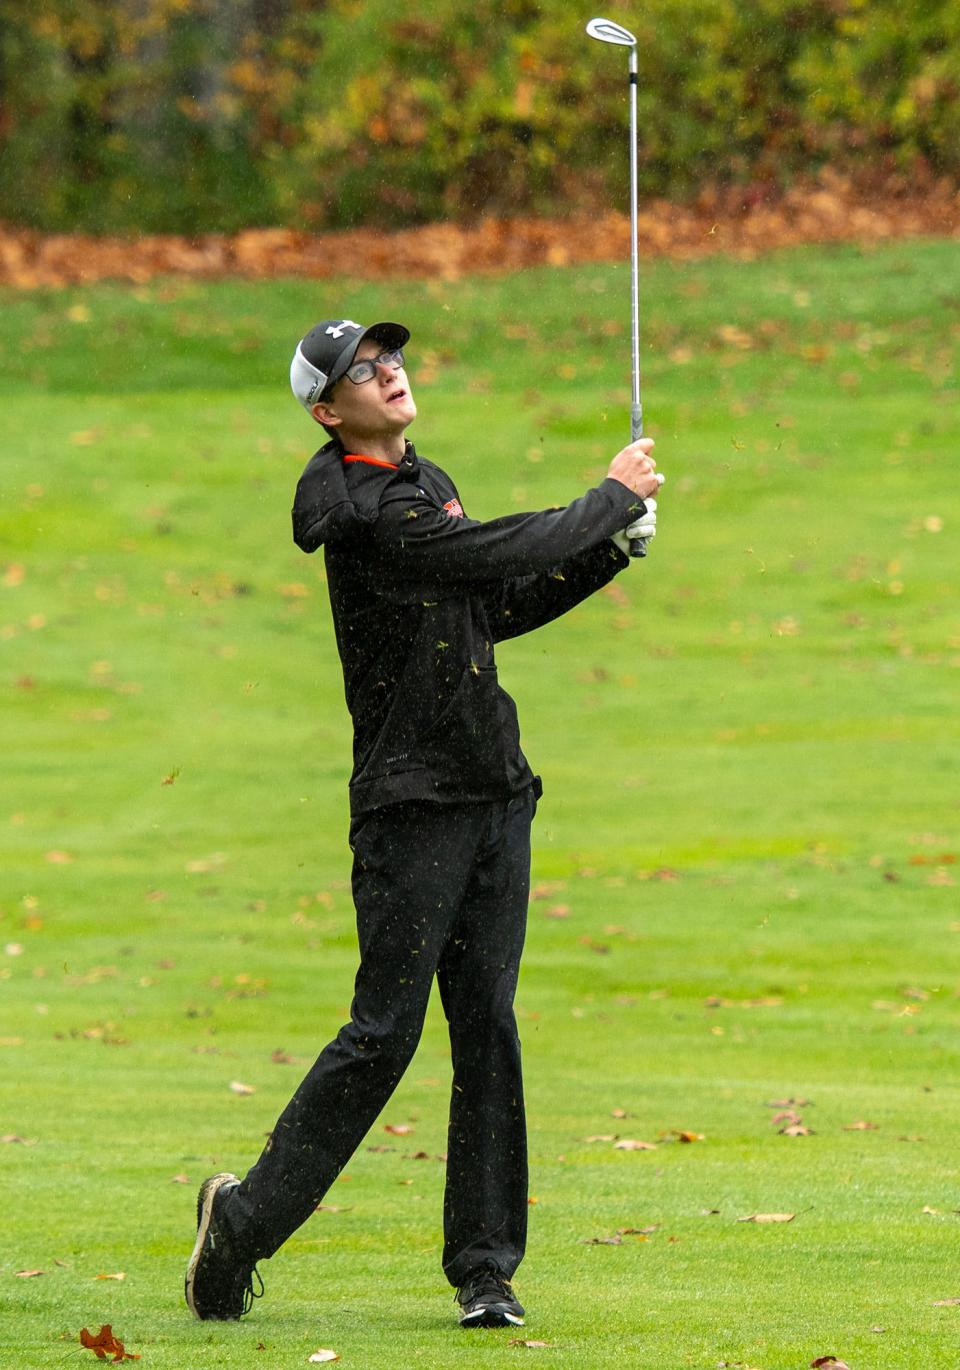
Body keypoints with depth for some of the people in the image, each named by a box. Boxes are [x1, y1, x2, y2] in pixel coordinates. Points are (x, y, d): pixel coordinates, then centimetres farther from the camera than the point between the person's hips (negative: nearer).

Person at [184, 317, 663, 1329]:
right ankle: (244, 1221, 5)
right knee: (386, 1031, -8)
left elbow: (497, 609, 21)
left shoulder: (426, 483, 16)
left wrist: (611, 547, 11)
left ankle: (485, 1269, 6)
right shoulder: (365, 510, -15)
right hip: (412, 800, -8)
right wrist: (611, 498, -7)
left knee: (487, 1029, 4)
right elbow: (500, 557, -21)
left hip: (493, 791, 8)